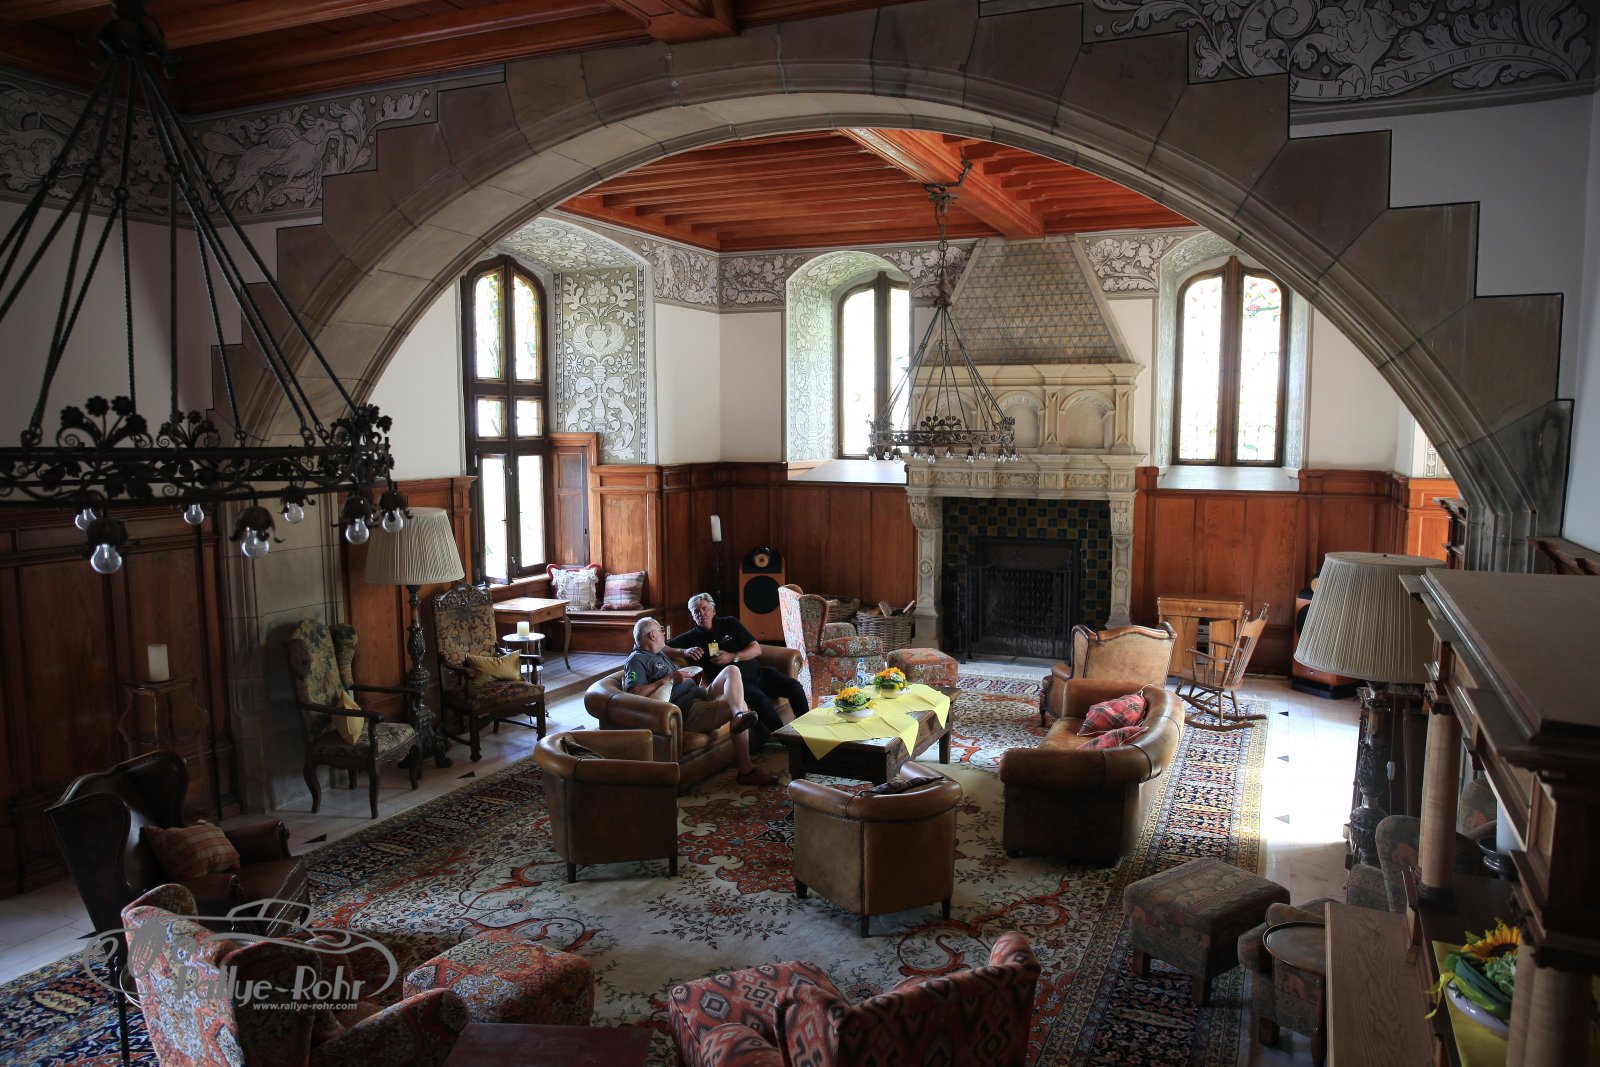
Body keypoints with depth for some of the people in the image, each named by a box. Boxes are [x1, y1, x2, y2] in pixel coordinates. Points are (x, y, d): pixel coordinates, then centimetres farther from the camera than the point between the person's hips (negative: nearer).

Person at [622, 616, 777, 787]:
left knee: (732, 671, -11)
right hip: (685, 709, -10)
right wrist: (670, 679, -20)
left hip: (699, 693, 10)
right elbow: (634, 692, -23)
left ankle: (740, 715, -38)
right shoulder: (636, 661, -6)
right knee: (734, 706, -27)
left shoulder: (659, 653, 25)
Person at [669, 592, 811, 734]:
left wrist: (732, 657, -11)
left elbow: (757, 649, 5)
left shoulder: (730, 623, 10)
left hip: (758, 671, 4)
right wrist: (684, 652, -19)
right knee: (760, 698, -35)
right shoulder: (692, 637, 6)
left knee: (794, 686, -18)